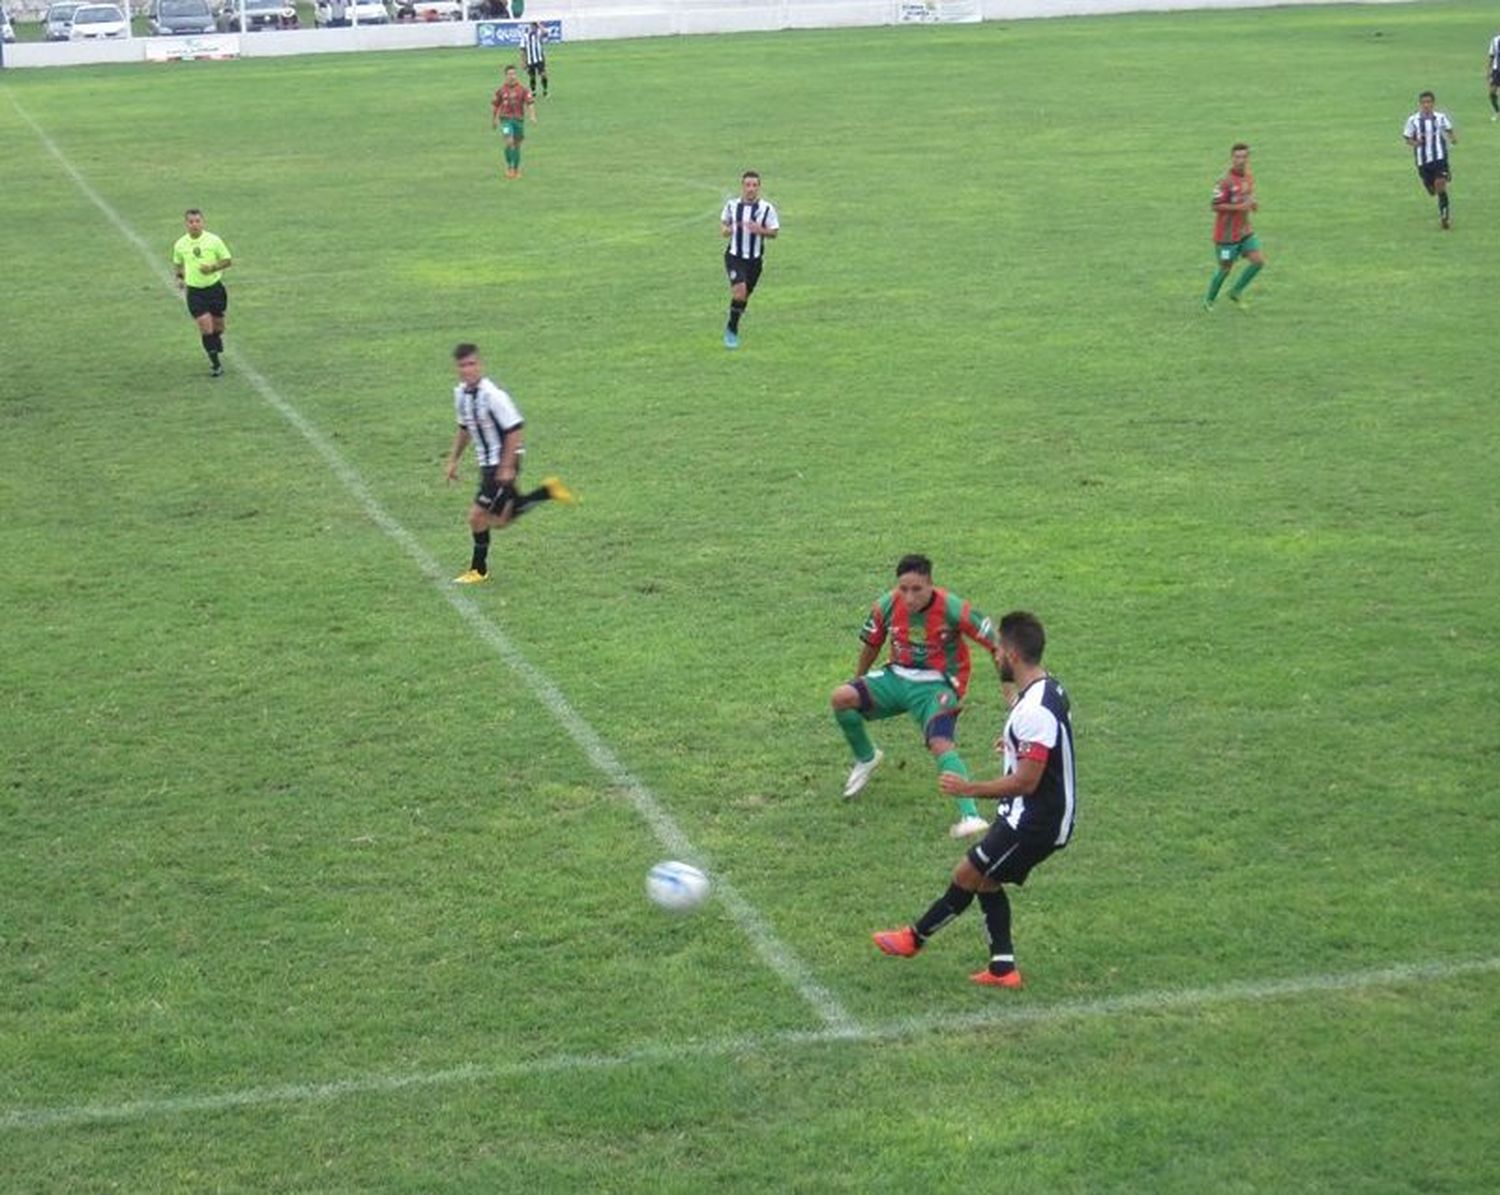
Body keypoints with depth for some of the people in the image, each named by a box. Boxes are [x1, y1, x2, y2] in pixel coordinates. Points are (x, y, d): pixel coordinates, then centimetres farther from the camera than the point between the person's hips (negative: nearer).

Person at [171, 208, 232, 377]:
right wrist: (180, 277, 2)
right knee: (205, 326, -12)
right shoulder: (180, 244, -1)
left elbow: (228, 261, -1)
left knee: (218, 325, 10)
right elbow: (178, 263, 18)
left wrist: (213, 268, -17)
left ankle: (216, 355, 37)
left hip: (214, 287, 0)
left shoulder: (213, 240, -7)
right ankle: (216, 364, -5)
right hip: (194, 291, 0)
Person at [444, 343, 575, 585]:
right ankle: (548, 490, 27)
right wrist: (453, 460, 15)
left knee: (478, 516, -7)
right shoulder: (460, 393, 2)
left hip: (503, 464, -9)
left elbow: (515, 430, -21)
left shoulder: (492, 395, -23)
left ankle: (479, 570, 10)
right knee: (501, 521, 16)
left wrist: (507, 467, -21)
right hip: (486, 464, 9)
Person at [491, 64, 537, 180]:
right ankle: (509, 166, -2)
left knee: (517, 144, 9)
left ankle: (516, 169, 24)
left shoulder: (522, 88, -3)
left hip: (519, 119, 1)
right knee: (509, 142, -19)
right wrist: (493, 120, 16)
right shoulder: (501, 89, 0)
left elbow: (530, 102, -10)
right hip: (506, 119, -1)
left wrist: (532, 116, -25)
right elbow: (495, 105, 11)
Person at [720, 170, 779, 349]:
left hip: (755, 259, 1)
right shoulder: (732, 205, -3)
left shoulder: (767, 208, -7)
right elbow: (723, 222, 15)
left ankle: (733, 329, 36)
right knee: (739, 290, -21)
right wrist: (725, 230, -9)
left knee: (745, 295, 11)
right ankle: (731, 330, -5)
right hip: (734, 256, -1)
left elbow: (774, 233, -3)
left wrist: (760, 230, -23)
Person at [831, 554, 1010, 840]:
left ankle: (970, 816, -36)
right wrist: (858, 684, 21)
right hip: (897, 677, 4)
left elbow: (992, 640, -10)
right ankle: (865, 758, 12)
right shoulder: (887, 606, -9)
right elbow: (871, 646, 9)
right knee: (841, 697, -16)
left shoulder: (951, 608, -20)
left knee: (941, 744, -29)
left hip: (937, 685, -4)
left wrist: (1006, 683, -5)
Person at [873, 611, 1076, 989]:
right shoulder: (1050, 689, 5)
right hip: (1040, 815, 10)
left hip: (1034, 822, -10)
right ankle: (1003, 968, 16)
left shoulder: (1034, 711, -27)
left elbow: (1026, 781, -28)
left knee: (967, 875, 1)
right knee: (985, 880, 15)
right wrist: (1016, 744, 35)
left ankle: (915, 938, 17)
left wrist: (970, 788, -20)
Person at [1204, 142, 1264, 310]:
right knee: (1225, 268, 3)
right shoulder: (1225, 181, -19)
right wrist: (1239, 207, -26)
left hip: (1245, 230, 7)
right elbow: (1216, 206, -21)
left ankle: (1236, 292, 14)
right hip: (1227, 233, -7)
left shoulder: (1249, 177, 6)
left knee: (1259, 261, -4)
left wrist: (1252, 204, 0)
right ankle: (1209, 301, 23)